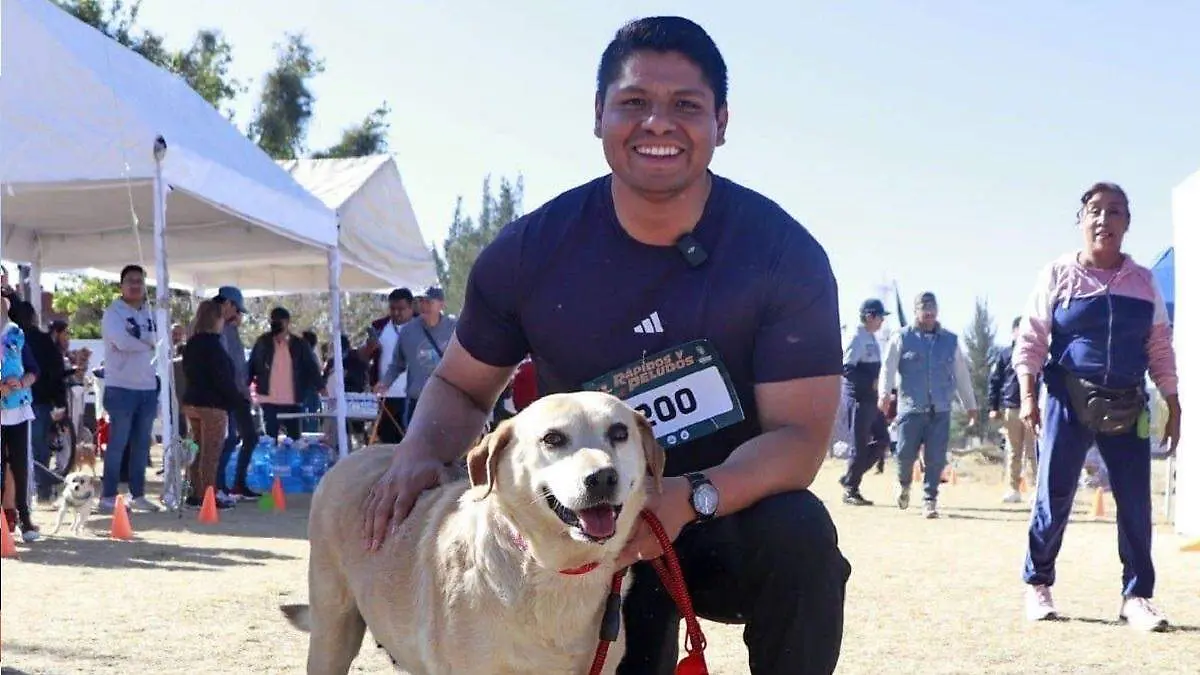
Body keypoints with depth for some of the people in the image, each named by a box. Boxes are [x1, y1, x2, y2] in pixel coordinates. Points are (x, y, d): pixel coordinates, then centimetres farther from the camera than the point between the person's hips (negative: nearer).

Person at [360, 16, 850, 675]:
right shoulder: (531, 249, -10)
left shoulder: (783, 253, -17)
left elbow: (800, 434, -20)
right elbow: (461, 385, 2)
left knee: (798, 534, -32)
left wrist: (691, 497, -39)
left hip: (733, 518, -2)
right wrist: (419, 454, -21)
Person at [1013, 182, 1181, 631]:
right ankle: (1037, 585, 17)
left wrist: (1173, 407, 8)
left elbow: (1160, 348, 11)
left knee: (1136, 502, -1)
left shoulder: (1144, 281, 8)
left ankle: (1136, 596, 9)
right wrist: (1027, 395, -10)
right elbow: (1031, 340, 0)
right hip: (1069, 401, -2)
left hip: (1127, 407, 3)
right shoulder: (1059, 275, 1)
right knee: (1054, 497, 0)